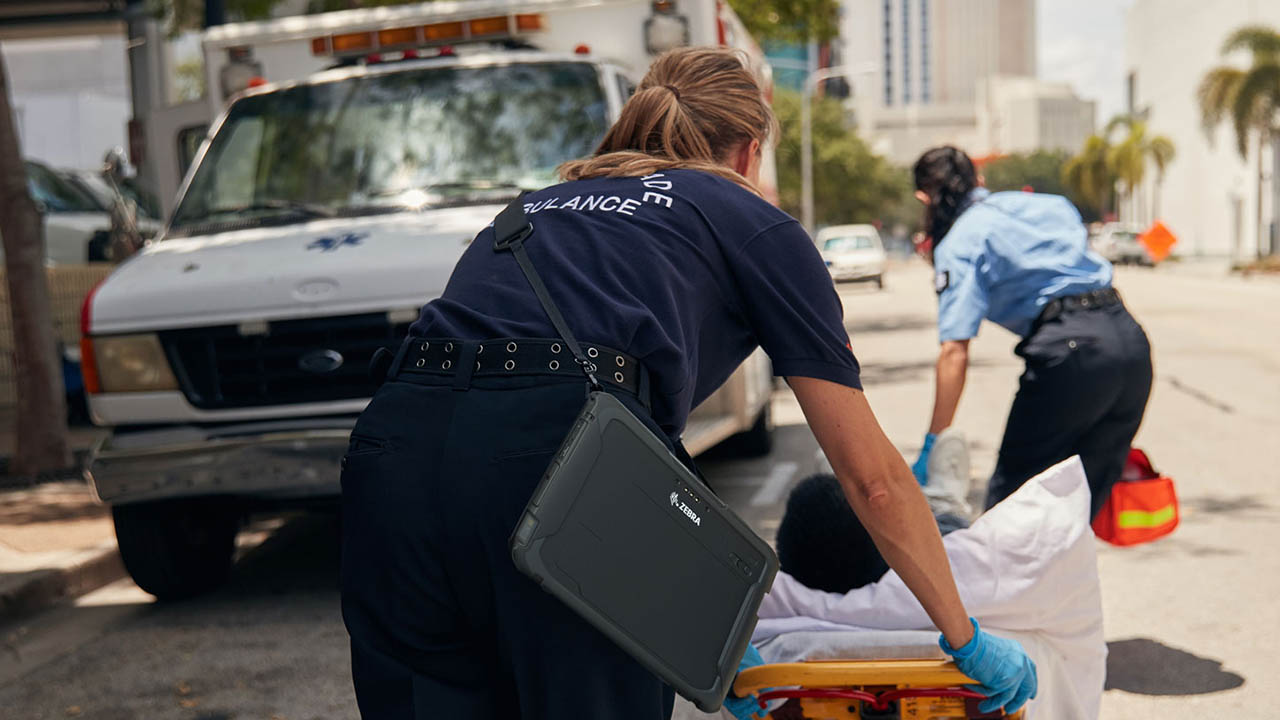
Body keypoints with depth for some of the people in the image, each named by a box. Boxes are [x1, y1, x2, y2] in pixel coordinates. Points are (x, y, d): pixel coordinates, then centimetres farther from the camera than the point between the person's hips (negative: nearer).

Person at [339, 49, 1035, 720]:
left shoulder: (541, 203, 35)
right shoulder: (755, 223, 21)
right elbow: (873, 477, 19)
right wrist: (968, 641, 32)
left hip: (392, 445, 6)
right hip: (562, 452, -5)